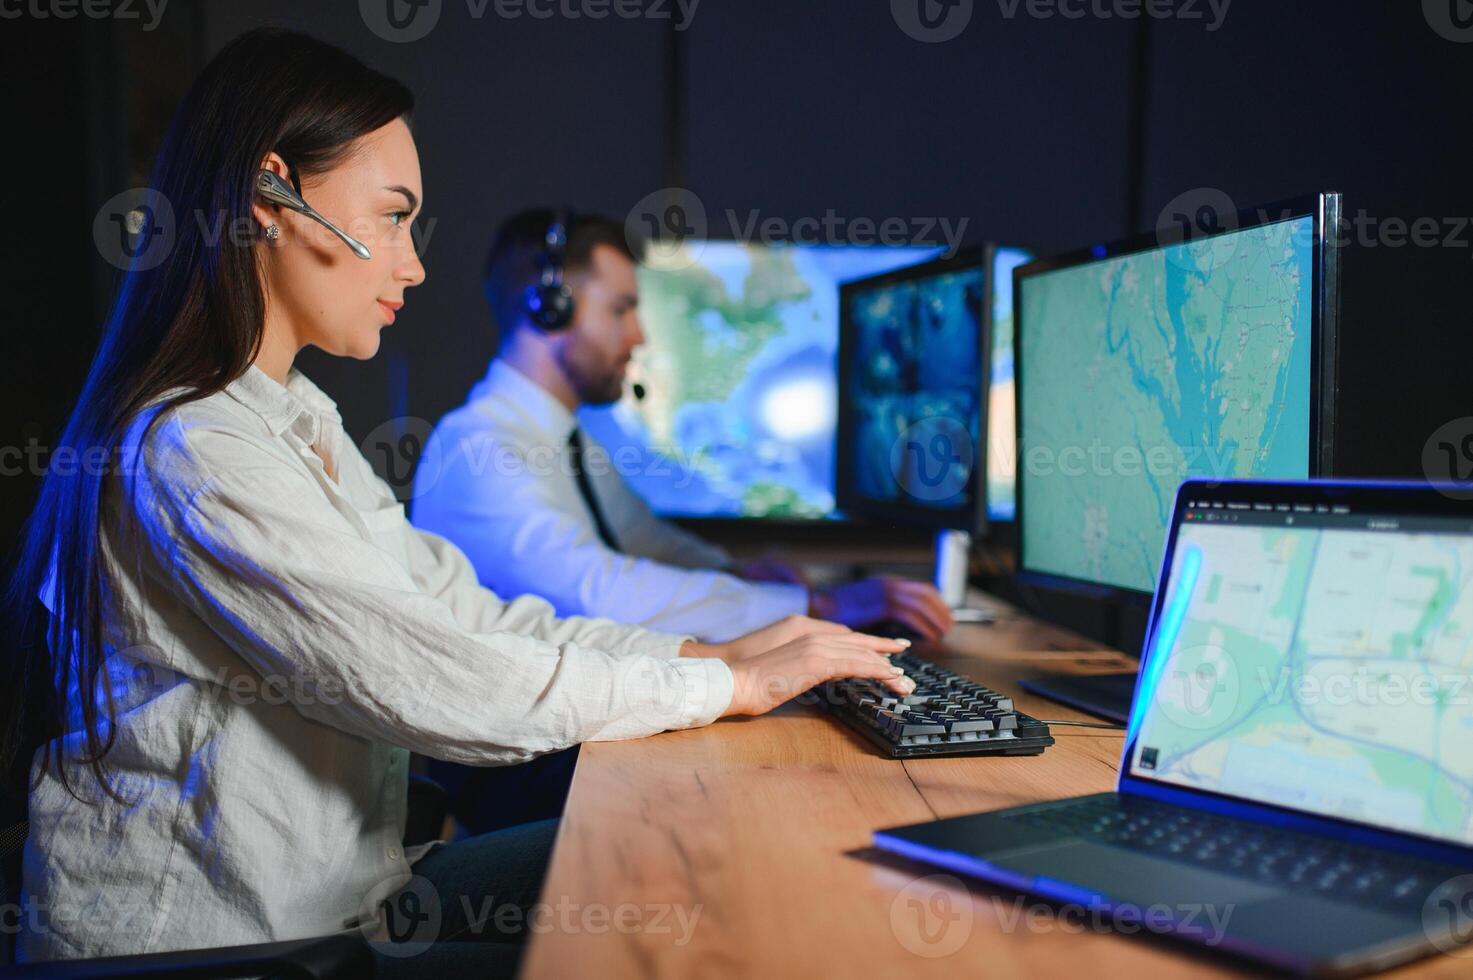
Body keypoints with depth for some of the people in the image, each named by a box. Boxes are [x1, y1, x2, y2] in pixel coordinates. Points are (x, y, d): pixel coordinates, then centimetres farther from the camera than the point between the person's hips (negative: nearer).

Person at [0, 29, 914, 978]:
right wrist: (732, 685, -16)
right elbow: (435, 686, -26)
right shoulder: (195, 452, -23)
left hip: (336, 890, 9)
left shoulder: (300, 419, 9)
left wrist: (710, 650, -4)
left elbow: (465, 613, 5)